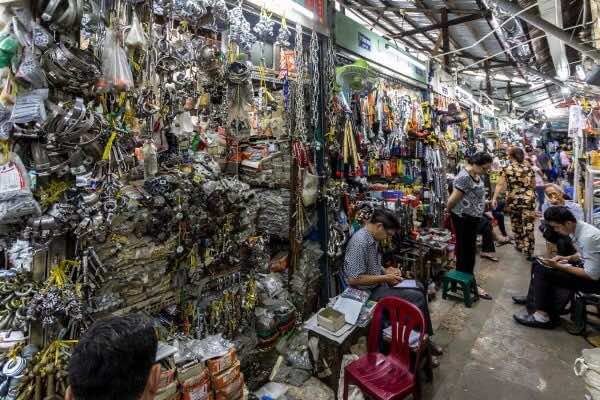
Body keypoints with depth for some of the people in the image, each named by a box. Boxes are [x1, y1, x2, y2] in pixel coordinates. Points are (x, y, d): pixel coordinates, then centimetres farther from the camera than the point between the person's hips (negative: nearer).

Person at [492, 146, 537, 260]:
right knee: (528, 226, 0)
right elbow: (533, 185, 13)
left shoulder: (507, 169, -5)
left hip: (513, 200, -1)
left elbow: (500, 184, -10)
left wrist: (494, 198, -9)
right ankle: (529, 251, -1)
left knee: (516, 224, 18)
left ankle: (519, 245, 32)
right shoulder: (529, 167, 4)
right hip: (528, 199, 1)